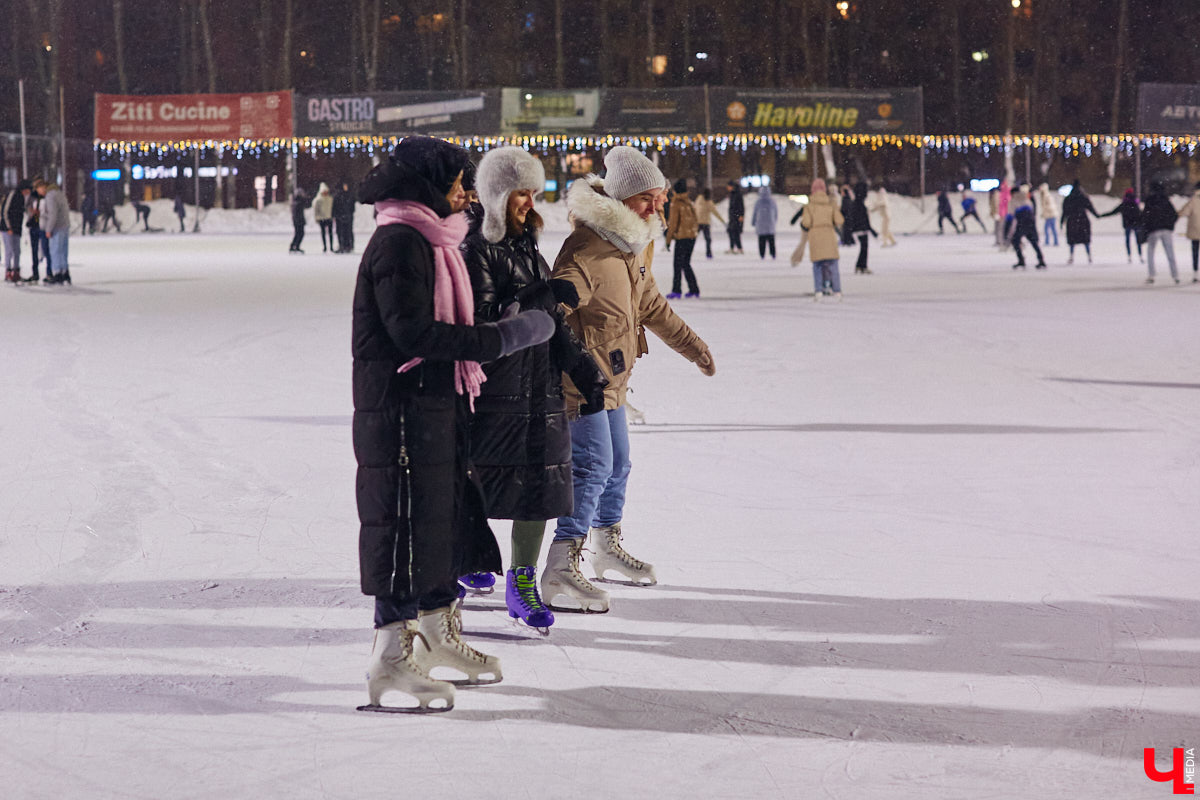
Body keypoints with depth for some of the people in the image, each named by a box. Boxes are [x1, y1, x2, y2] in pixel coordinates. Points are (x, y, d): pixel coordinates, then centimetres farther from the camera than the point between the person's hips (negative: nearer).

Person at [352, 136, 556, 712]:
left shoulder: (428, 242, 17)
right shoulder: (399, 243, -15)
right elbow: (413, 332, -22)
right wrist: (501, 338, -22)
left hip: (435, 406, 10)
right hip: (401, 410, -10)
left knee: (449, 517, 18)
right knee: (406, 524, -7)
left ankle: (437, 637, 31)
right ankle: (391, 661, -3)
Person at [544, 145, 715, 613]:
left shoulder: (632, 247, 12)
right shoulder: (586, 249, -21)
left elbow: (651, 306, 28)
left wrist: (691, 346, 36)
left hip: (611, 381, 10)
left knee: (617, 466, 20)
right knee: (593, 468, -15)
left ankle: (608, 550, 40)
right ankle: (560, 575, -15)